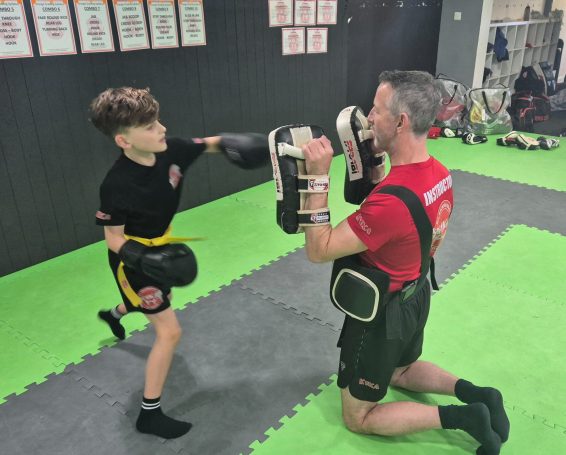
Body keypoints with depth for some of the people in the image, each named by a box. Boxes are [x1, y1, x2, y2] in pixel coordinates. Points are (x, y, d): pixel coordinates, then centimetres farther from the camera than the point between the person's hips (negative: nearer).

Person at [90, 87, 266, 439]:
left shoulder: (170, 150, -19)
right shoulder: (117, 185, -34)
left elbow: (211, 143, -3)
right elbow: (114, 239, -23)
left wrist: (233, 143, -24)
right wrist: (147, 260, -39)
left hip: (160, 250, 8)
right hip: (134, 261, -8)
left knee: (162, 300, 35)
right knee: (169, 331, -7)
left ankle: (114, 314, 70)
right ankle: (150, 414, 11)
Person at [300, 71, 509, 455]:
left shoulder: (390, 201, -37)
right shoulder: (439, 173, -8)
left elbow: (318, 250, -28)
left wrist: (317, 176, -30)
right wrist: (375, 164, 2)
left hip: (380, 315, -8)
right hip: (417, 297, 9)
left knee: (359, 418, 14)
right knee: (401, 370, 37)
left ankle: (460, 416, 6)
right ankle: (473, 393, 18)